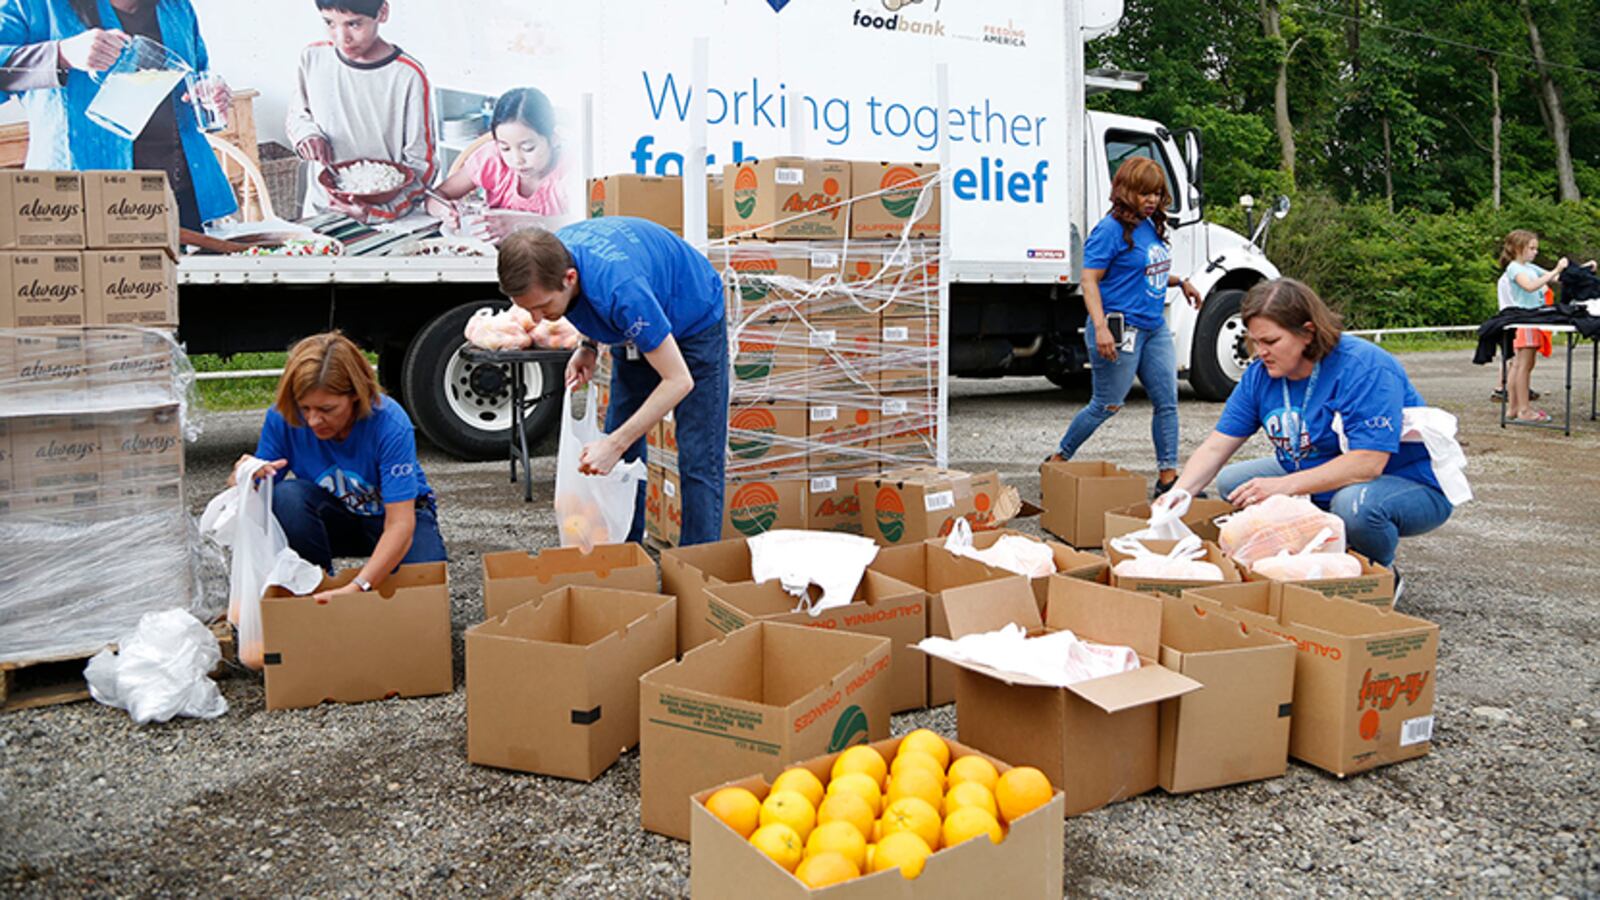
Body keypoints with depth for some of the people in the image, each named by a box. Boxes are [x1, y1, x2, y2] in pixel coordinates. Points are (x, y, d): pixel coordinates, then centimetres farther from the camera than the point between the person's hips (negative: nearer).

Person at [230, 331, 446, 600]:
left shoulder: (390, 423, -30)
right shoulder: (282, 418, -20)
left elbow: (400, 524, -34)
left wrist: (357, 587, -48)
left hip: (403, 510, -2)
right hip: (335, 517, 3)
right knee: (287, 497, -30)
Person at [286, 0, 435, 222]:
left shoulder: (409, 76, -11)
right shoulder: (312, 58, 3)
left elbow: (420, 164, -8)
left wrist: (380, 211, -23)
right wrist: (307, 134, -1)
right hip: (321, 210, 3)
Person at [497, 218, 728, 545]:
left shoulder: (620, 287, -43)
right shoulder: (548, 259, -21)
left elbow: (679, 380, -39)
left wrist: (614, 444, -39)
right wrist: (587, 346, -11)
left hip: (695, 322, -7)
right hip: (637, 330, 7)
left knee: (698, 460, -11)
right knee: (622, 459, 7)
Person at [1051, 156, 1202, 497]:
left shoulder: (1151, 226, 12)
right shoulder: (1111, 229, -13)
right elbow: (1090, 280, -18)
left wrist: (1180, 282, 11)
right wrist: (1100, 327, -27)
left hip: (1154, 327, 8)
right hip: (1120, 329, -8)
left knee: (1167, 401, 6)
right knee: (1106, 405, 1)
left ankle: (1168, 476, 13)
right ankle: (1057, 462, 18)